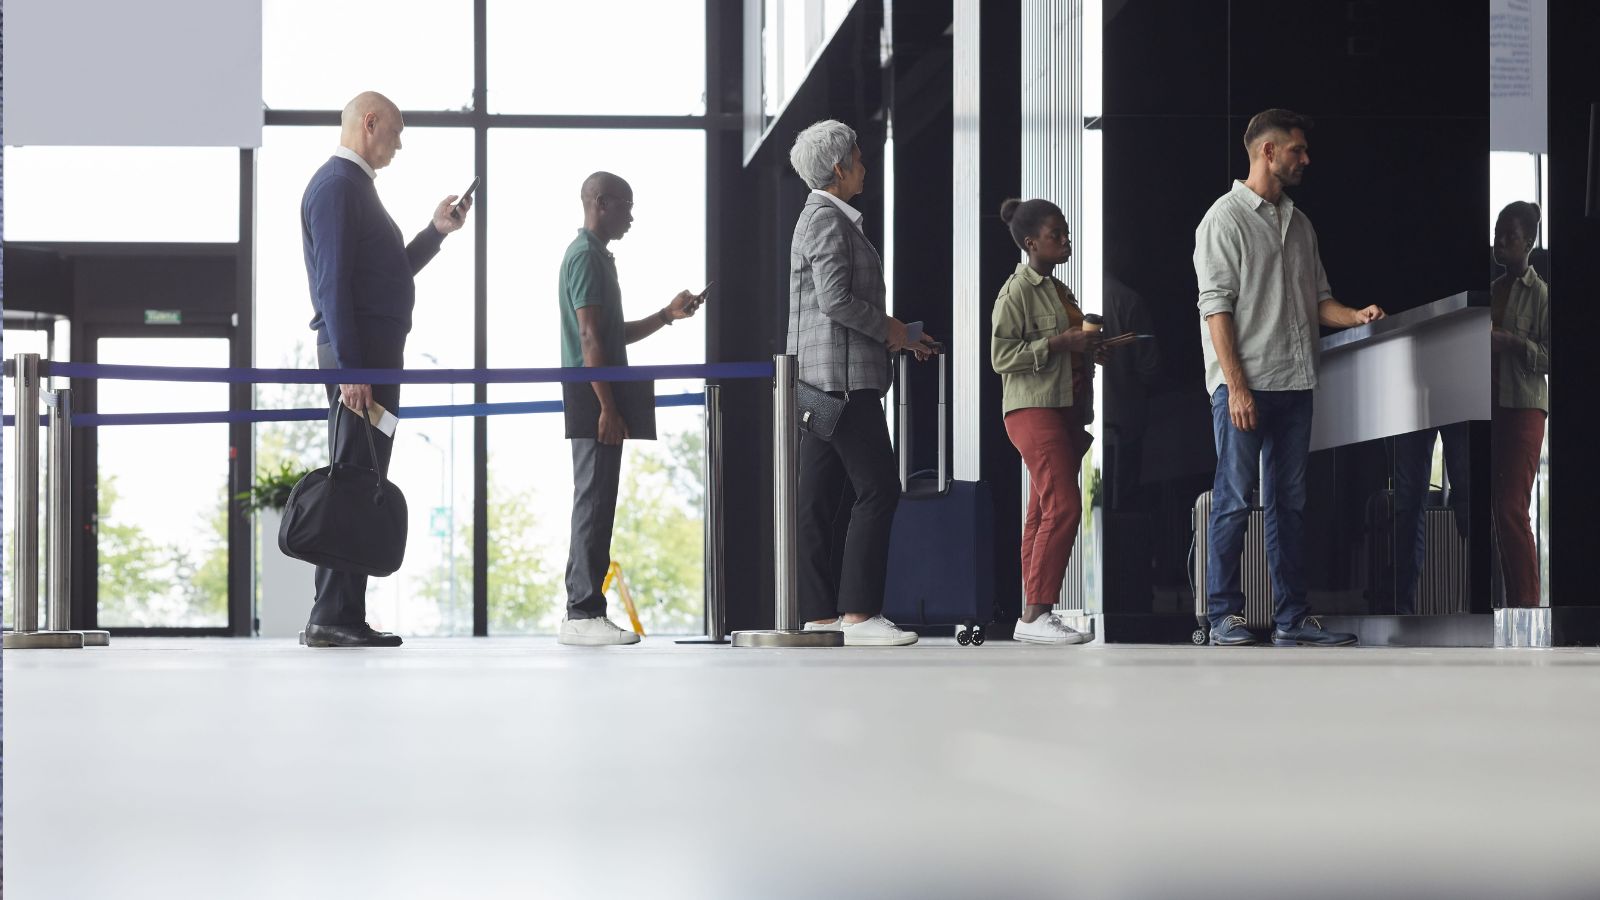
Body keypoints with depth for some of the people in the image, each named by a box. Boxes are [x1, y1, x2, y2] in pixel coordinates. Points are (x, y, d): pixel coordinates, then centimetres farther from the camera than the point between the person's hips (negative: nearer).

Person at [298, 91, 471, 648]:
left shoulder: (355, 185, 22)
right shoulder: (336, 185, -10)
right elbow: (332, 282, -18)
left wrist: (436, 231, 20)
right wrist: (350, 367, -23)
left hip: (374, 353, 10)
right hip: (357, 352, -10)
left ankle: (343, 616, 12)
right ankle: (333, 618, -11)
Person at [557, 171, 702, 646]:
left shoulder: (596, 256, 21)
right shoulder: (587, 256, -10)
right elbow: (590, 338, -17)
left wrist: (667, 314, 17)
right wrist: (607, 407, -21)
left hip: (602, 396, 10)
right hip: (593, 395, -10)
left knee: (596, 504, 9)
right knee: (595, 502, -11)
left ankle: (584, 612, 10)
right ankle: (583, 615, -12)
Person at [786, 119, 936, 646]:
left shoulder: (824, 217, 21)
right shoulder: (828, 218, -10)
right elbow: (834, 299, -19)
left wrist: (888, 337, 17)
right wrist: (887, 329, -7)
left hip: (822, 381, 11)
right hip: (840, 374, -11)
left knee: (821, 499, 7)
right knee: (878, 488, -12)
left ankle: (819, 615, 7)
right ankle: (858, 613, -14)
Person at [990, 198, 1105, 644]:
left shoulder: (1058, 290, 20)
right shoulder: (1017, 291, -8)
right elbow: (1001, 356, -15)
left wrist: (1088, 349, 12)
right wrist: (1060, 342, -19)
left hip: (1066, 407, 9)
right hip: (1033, 409, -9)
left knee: (1043, 514, 6)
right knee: (1063, 506, -18)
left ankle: (1034, 615, 5)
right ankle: (1036, 614, -18)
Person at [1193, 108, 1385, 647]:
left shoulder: (1299, 224, 17)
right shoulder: (1226, 219, -5)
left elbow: (1318, 300, 19)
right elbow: (1216, 307, -11)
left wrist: (1357, 317, -3)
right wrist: (1236, 387, -17)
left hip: (1294, 383, 7)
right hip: (1244, 384, -7)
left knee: (1290, 502, 8)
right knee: (1234, 502, -4)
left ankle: (1291, 617, 11)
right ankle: (1224, 614, 3)